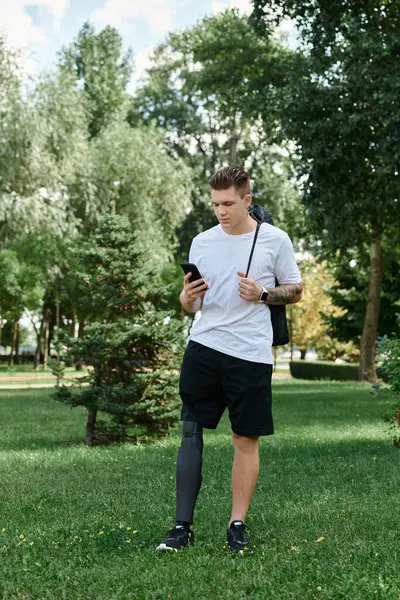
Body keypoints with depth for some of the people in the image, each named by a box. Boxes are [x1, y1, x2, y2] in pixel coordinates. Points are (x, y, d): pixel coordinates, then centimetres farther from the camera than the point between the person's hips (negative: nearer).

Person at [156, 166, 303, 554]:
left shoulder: (275, 240, 0)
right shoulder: (202, 242, 9)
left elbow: (295, 291, 7)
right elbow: (191, 305, 13)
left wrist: (262, 294, -11)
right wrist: (188, 296, -10)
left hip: (251, 354, -2)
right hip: (204, 348, 3)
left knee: (246, 439, 3)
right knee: (191, 432, -1)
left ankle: (237, 526, 15)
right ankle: (182, 526, 5)